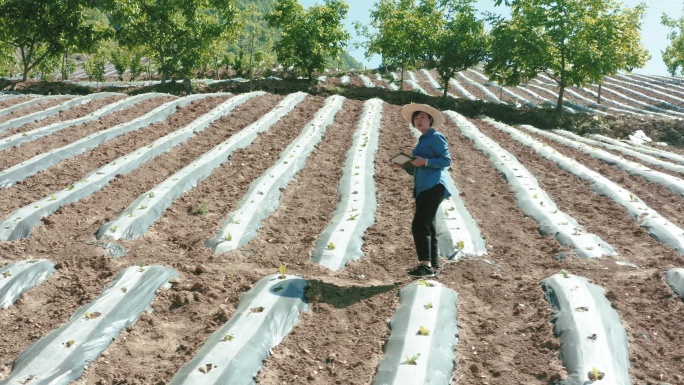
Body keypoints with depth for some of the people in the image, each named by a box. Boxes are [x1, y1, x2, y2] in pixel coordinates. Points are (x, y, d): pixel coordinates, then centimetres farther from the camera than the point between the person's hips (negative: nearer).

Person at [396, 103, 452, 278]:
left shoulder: (436, 138, -2)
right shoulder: (421, 141, 22)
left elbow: (446, 160, -12)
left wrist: (425, 162, -21)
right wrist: (405, 165, 5)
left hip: (434, 186, -10)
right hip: (422, 189, 10)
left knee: (419, 225, -18)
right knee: (426, 226, 9)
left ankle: (426, 264, -21)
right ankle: (432, 264, 14)